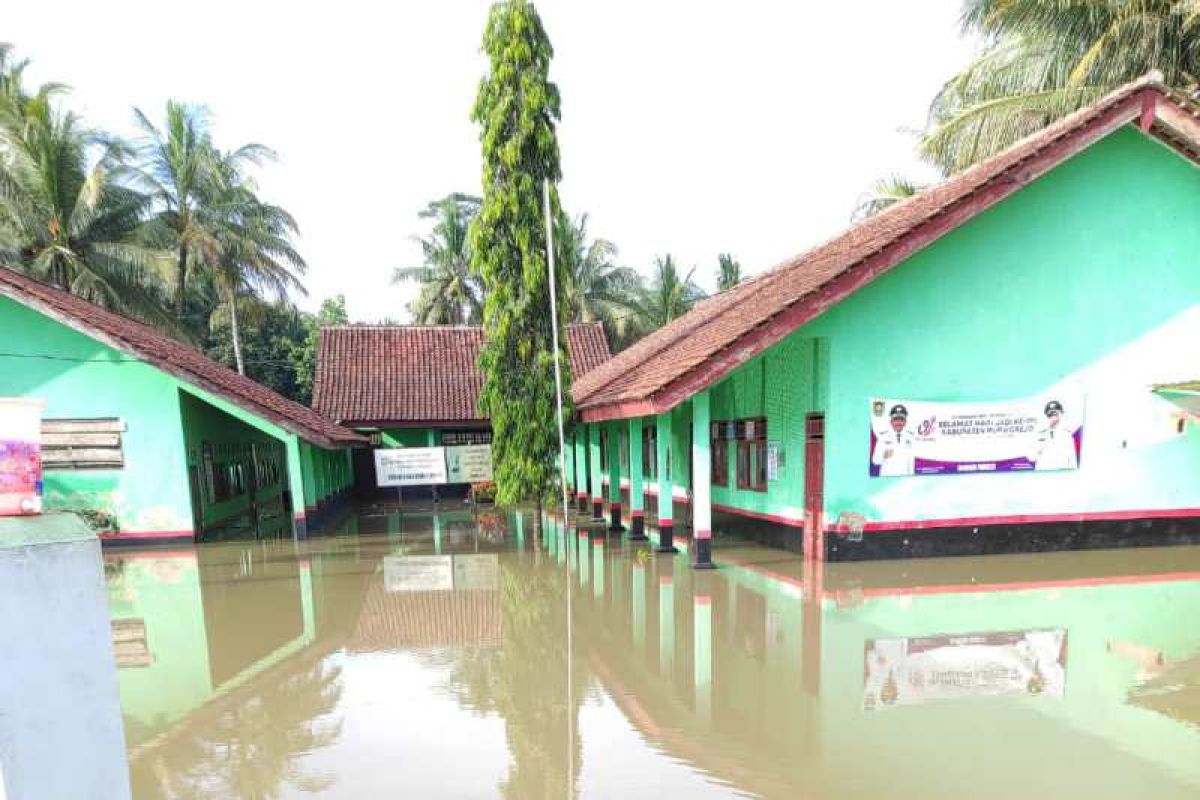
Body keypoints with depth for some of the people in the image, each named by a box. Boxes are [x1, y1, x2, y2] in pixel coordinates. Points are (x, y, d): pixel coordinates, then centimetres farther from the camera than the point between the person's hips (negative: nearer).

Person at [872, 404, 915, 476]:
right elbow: (875, 460, -5)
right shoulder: (883, 437, -5)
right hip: (887, 476, -2)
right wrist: (884, 456, -24)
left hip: (904, 476, 2)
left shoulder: (910, 437, 4)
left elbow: (910, 459, 9)